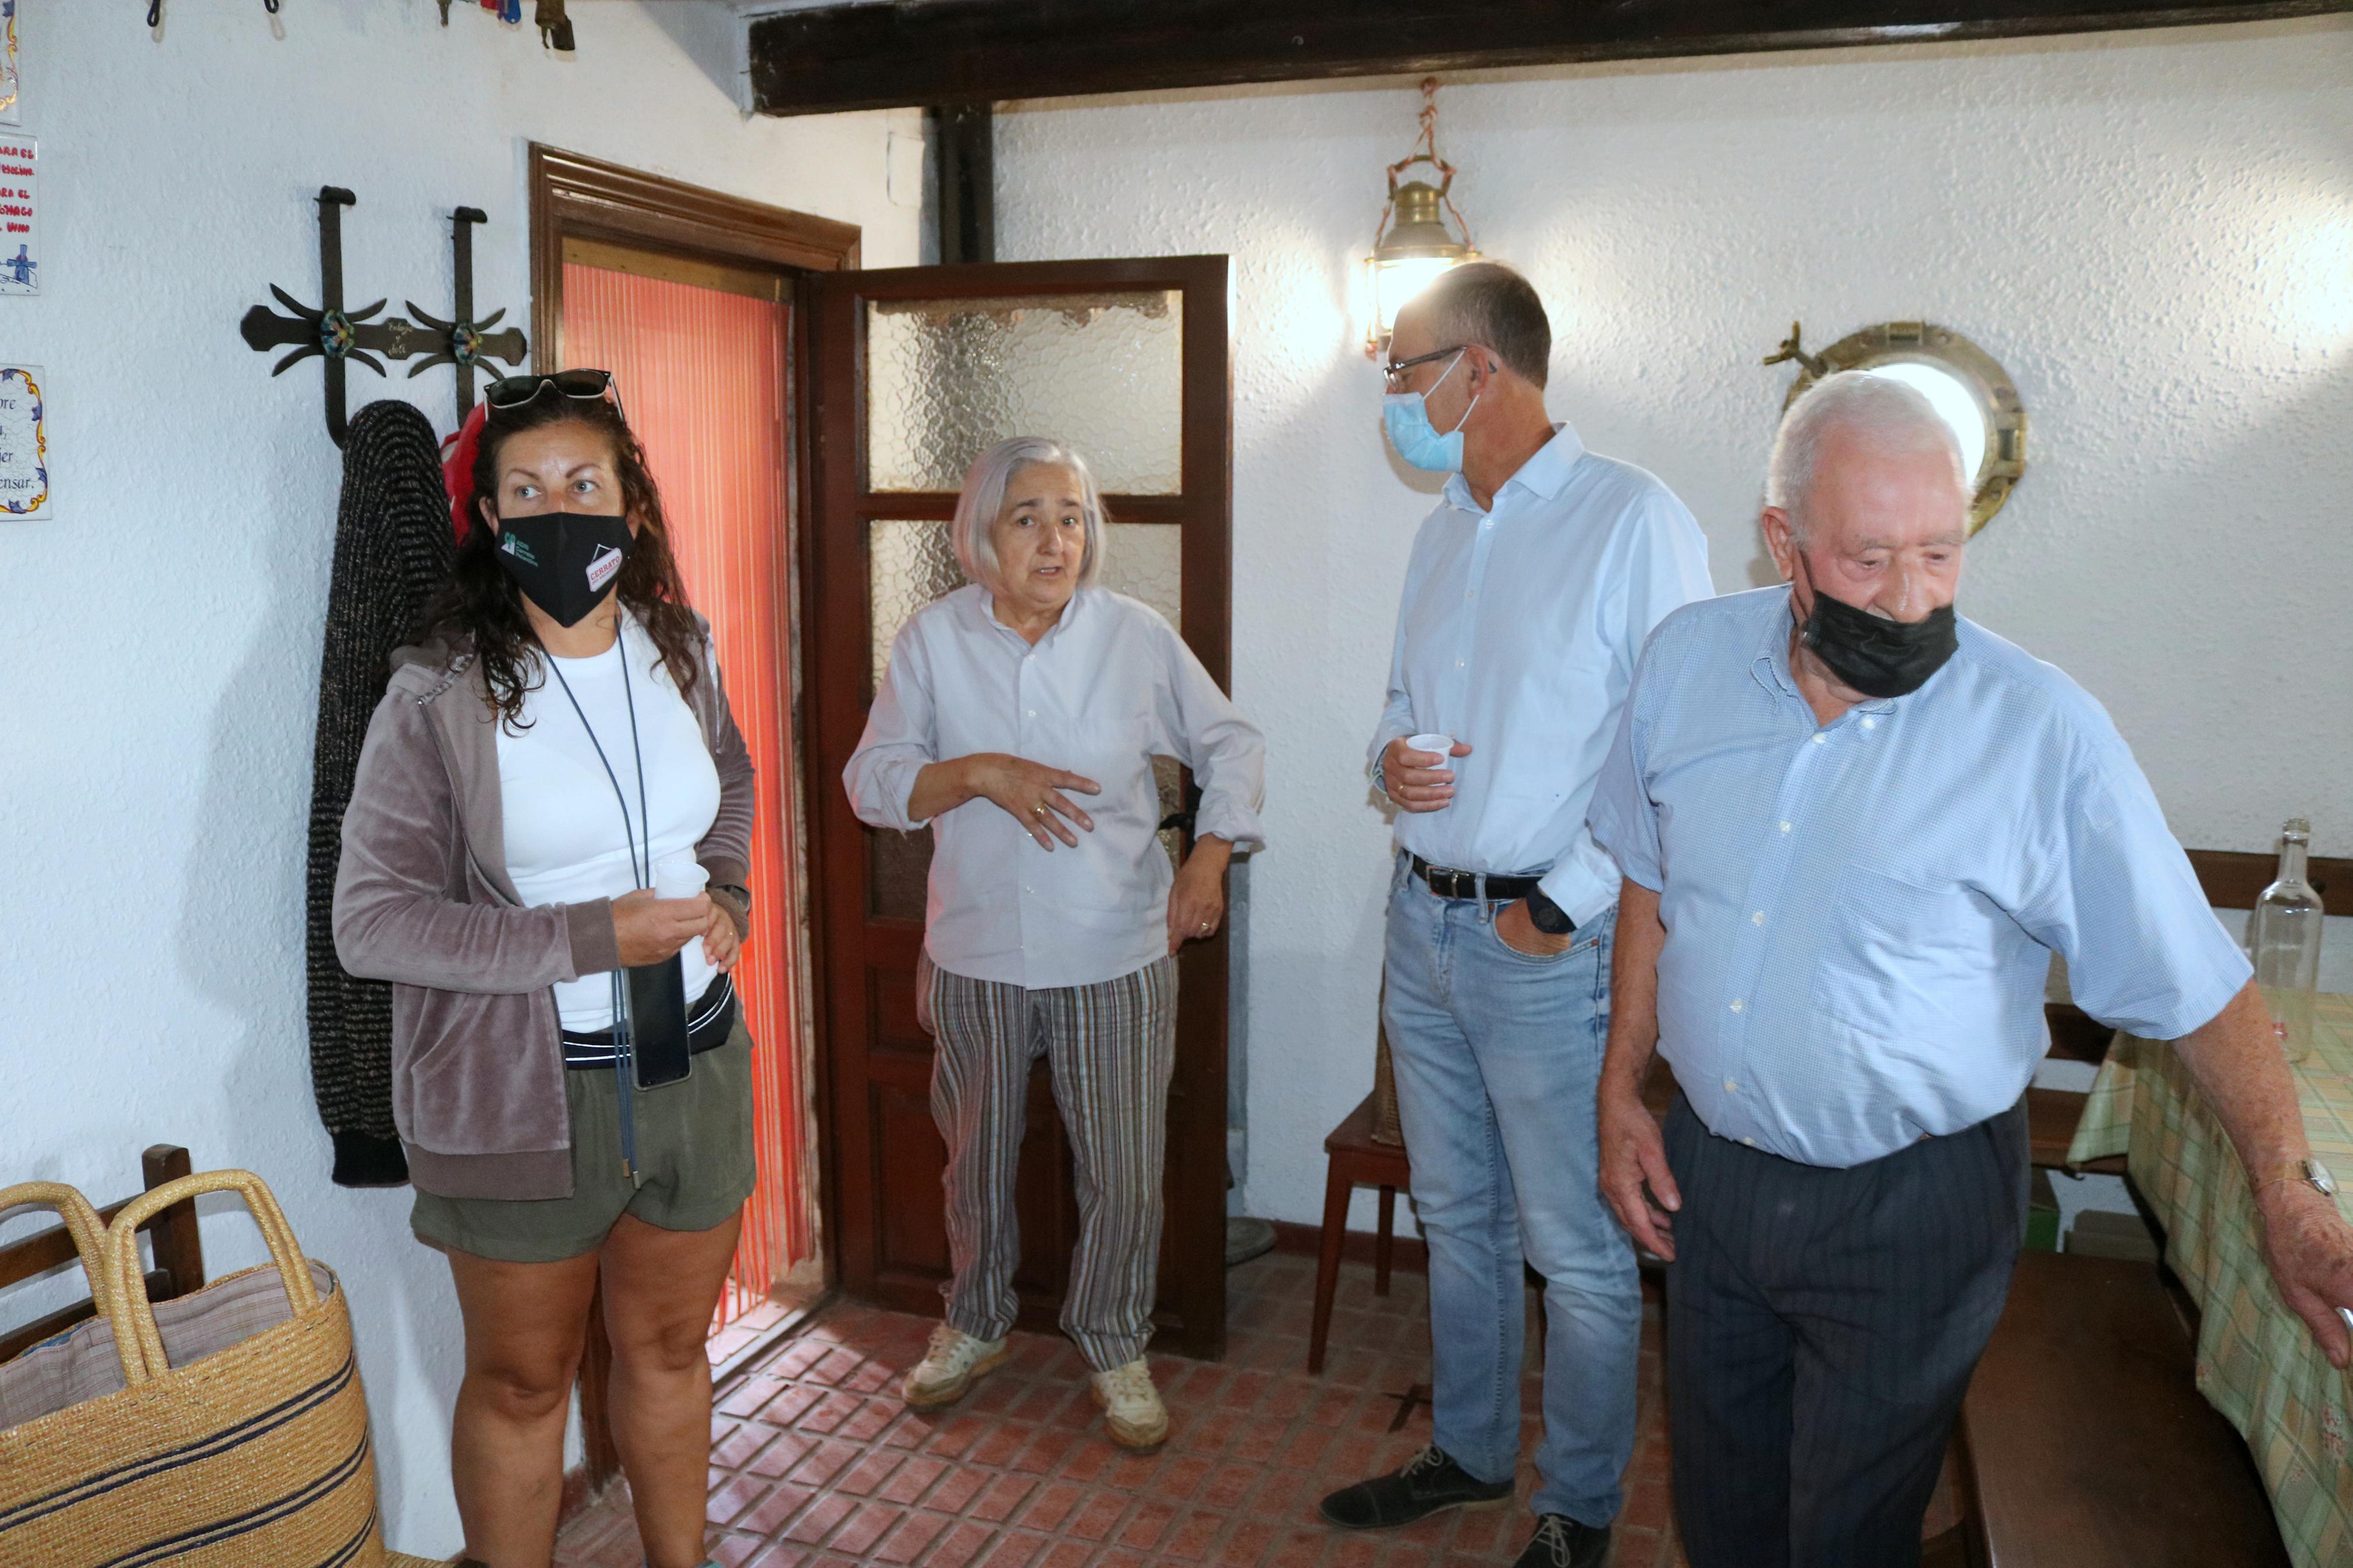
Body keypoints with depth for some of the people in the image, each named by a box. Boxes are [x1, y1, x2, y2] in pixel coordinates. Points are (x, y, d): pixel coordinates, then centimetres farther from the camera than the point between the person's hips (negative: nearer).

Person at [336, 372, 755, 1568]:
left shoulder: (682, 651, 1)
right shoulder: (438, 697, -15)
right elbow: (371, 920, -15)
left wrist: (726, 892, 2)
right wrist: (589, 939, -22)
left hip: (694, 1064, 5)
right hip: (523, 1089, -4)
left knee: (670, 1348, 21)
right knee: (522, 1380, 14)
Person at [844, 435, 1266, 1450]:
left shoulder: (1137, 637, -5)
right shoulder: (933, 641, -3)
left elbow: (1232, 746, 7)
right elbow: (872, 781, -6)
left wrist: (1209, 858, -4)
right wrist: (980, 775, -21)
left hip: (1117, 957, -1)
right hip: (977, 956, 1)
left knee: (1125, 1175, 5)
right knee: (977, 1159, 18)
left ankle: (1115, 1348, 30)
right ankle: (975, 1326, 43)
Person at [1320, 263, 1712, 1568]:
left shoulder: (1633, 519, -13)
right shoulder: (1445, 526, 11)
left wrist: (1567, 907, -16)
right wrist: (1390, 757, -1)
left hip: (1547, 939, -7)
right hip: (1424, 920, 8)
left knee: (1576, 1251, 6)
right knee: (1456, 1215, 20)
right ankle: (1470, 1450, 38)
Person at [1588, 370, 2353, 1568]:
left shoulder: (2044, 733, -17)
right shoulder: (1690, 660, -5)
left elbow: (2196, 987, -9)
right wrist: (1620, 1093, 6)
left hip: (1911, 1210, -3)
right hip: (1709, 1170, 4)